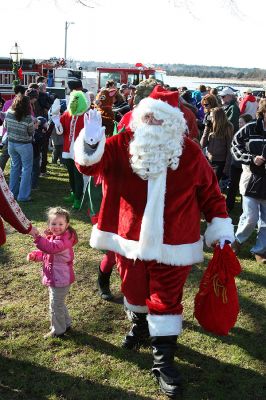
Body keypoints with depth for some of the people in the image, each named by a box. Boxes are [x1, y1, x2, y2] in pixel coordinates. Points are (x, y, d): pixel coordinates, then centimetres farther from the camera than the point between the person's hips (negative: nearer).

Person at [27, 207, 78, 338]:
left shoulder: (64, 239, -25)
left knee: (56, 305, 4)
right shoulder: (52, 237, 6)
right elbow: (45, 253, 18)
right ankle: (66, 324, 42)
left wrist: (37, 237, -51)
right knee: (59, 303, 25)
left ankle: (57, 331, 21)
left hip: (60, 279, -10)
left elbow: (51, 248, -44)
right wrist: (34, 255, 0)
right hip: (54, 278, 10)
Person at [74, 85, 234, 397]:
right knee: (134, 290, 23)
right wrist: (89, 146, -37)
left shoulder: (190, 153, -7)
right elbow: (89, 164, -15)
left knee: (166, 300, 4)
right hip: (130, 239, 2)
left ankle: (163, 359, 20)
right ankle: (140, 323, 54)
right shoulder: (122, 145, -6)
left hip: (172, 245, -2)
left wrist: (221, 228, -2)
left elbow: (209, 193, 0)